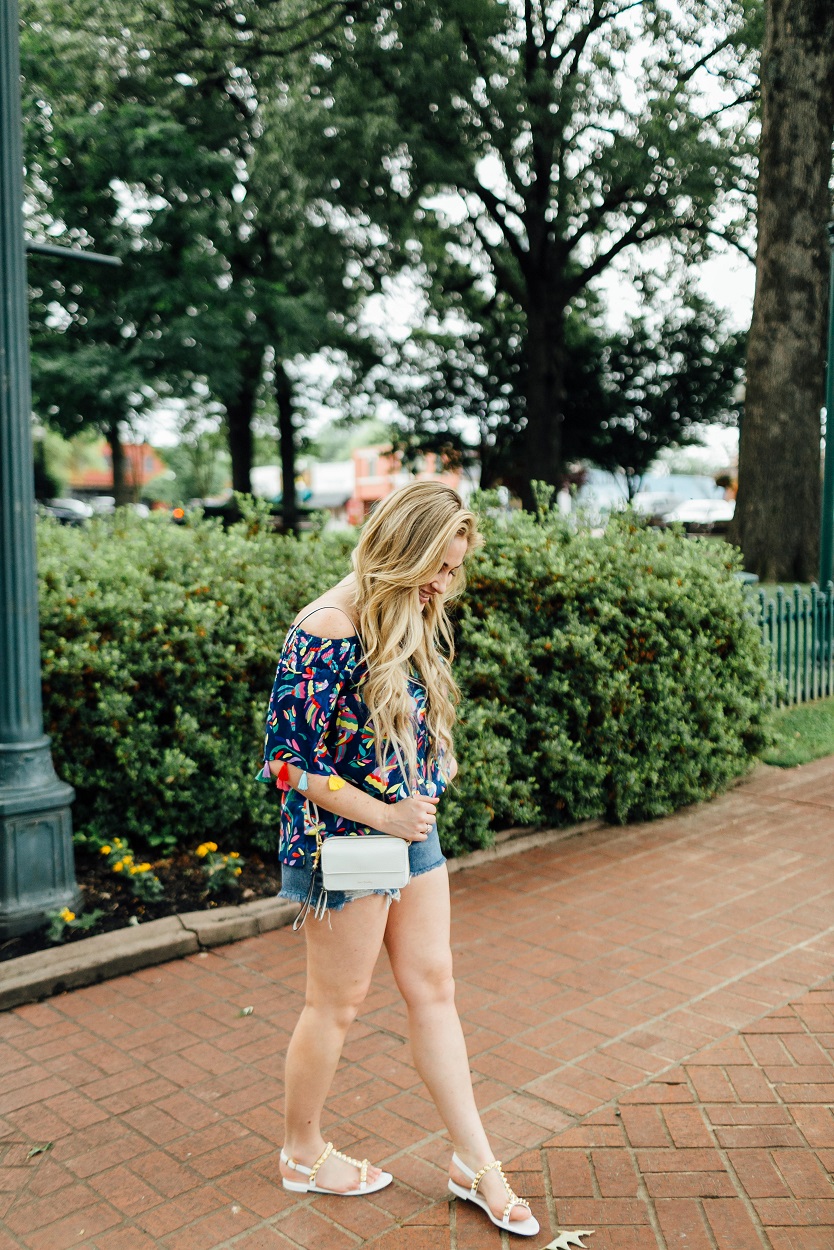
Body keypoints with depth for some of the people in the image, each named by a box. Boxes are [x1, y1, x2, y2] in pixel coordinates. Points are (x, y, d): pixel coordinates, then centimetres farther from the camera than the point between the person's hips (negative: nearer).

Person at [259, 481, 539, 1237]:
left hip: (413, 835, 8)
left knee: (433, 990, 14)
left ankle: (475, 1162, 26)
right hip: (344, 844, -8)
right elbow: (288, 758, -21)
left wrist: (430, 779, 3)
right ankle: (304, 1154, 33)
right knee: (338, 1005, 10)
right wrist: (384, 814, -19)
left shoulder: (413, 623, 5)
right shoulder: (330, 631, -22)